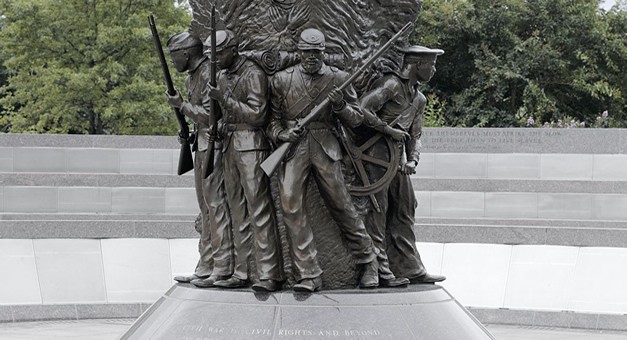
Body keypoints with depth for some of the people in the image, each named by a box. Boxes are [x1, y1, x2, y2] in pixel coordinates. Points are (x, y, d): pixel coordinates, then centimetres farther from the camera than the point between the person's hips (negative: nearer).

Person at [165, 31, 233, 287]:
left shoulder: (209, 73, -14)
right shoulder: (191, 77, 16)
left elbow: (211, 114, -20)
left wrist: (181, 105, -14)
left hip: (213, 146, -10)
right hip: (201, 146, 10)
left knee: (216, 205, -8)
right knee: (205, 207, 12)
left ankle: (222, 268, -5)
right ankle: (206, 267, 17)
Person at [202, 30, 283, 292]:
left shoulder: (253, 74, -9)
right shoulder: (222, 76, 16)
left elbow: (257, 115, -15)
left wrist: (224, 99, -17)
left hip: (251, 145, -8)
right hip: (229, 145, 8)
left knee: (259, 208, -10)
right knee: (237, 210, 8)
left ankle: (269, 274, -10)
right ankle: (241, 272, 12)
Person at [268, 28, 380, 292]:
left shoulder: (339, 78, 7)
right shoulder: (282, 80, 9)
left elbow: (357, 119, 10)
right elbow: (272, 119, 13)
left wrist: (340, 106, -10)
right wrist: (283, 134, -7)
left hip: (325, 147, -1)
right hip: (292, 147, 1)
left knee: (342, 206, 2)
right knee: (291, 206, -11)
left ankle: (368, 262, 20)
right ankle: (308, 275, -7)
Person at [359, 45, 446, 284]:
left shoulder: (419, 99, 16)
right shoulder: (391, 84, -13)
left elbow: (415, 136, 17)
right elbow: (362, 109, -23)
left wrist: (412, 160, -2)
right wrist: (389, 130, -18)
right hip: (376, 155, -9)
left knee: (404, 212, 10)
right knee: (377, 212, -5)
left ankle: (411, 269, 16)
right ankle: (379, 270, -1)